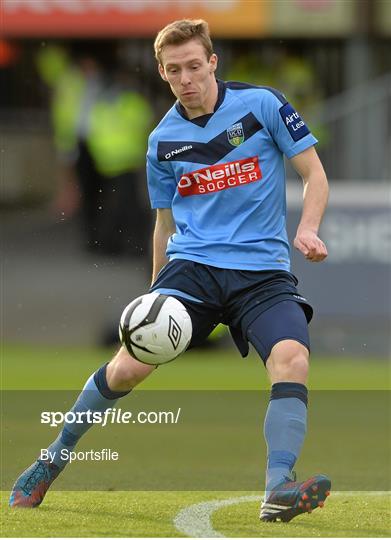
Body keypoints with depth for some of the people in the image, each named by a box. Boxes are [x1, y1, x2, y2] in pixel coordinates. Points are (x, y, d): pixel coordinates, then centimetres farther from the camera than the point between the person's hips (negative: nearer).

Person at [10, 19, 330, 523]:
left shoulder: (261, 104, -1)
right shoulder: (163, 141, 9)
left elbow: (314, 175, 3)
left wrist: (307, 230, -15)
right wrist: (156, 295, 20)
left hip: (262, 269, -2)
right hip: (191, 264, 2)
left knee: (291, 356, -29)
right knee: (131, 364, -14)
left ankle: (279, 490, -32)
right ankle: (53, 459, 7)